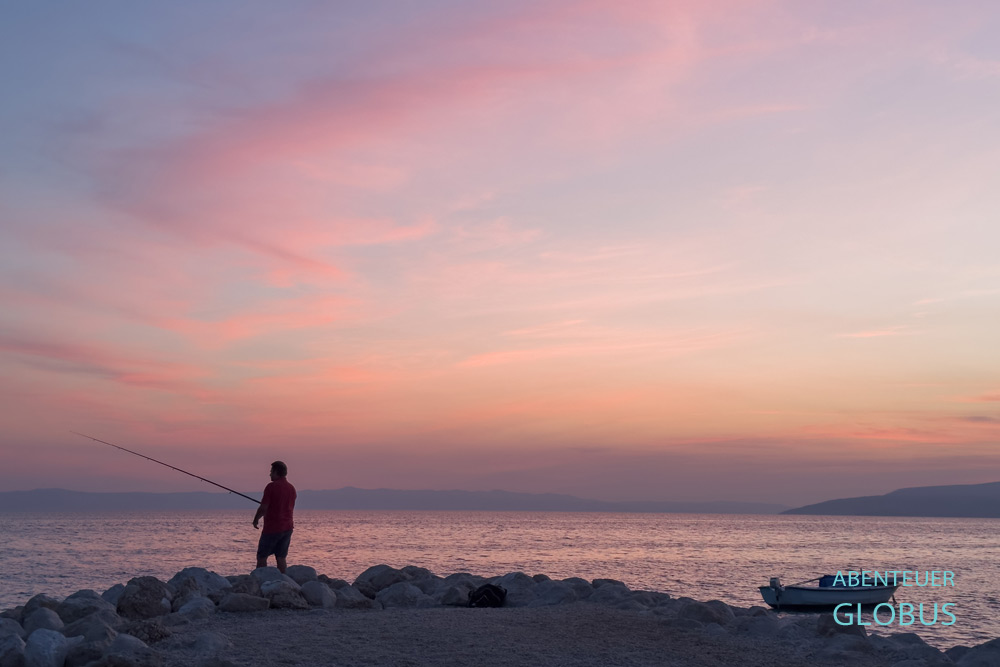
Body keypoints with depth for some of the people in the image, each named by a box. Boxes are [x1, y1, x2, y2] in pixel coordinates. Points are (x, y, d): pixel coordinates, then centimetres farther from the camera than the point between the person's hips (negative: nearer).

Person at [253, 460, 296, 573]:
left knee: (262, 557, 3)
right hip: (287, 528, 6)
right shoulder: (291, 488, 9)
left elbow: (263, 508, -15)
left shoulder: (272, 486, -13)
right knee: (281, 557, 8)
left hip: (272, 528, -6)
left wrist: (256, 520, 2)